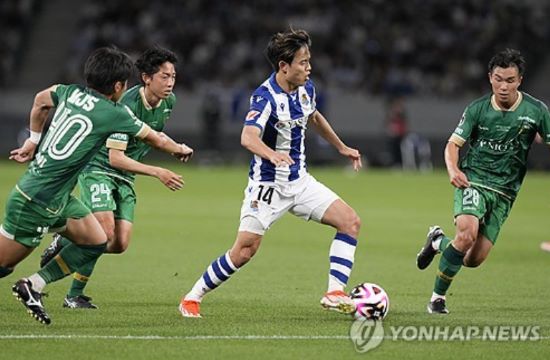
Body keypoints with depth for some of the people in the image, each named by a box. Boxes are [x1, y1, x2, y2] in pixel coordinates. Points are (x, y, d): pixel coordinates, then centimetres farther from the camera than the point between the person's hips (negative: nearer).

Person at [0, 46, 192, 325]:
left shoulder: (70, 92, 3)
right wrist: (180, 150, 21)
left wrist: (34, 140, 36)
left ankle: (32, 286, 12)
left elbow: (40, 100, 26)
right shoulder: (113, 114, -16)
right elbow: (157, 140, 1)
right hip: (37, 204, -9)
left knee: (96, 243, 11)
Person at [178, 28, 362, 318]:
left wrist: (341, 147, 31)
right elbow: (248, 137, -39)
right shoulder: (265, 96, -22)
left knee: (350, 221, -6)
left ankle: (335, 293, -6)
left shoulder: (306, 88, 1)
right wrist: (271, 154, -59)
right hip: (267, 184, -7)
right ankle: (192, 298, 7)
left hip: (299, 181, 7)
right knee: (244, 251, -11)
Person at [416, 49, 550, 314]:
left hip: (504, 192, 2)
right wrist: (453, 170, -23)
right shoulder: (477, 109, -3)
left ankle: (438, 241, 31)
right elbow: (454, 144, -2)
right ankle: (438, 297, -12)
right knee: (468, 233, -30)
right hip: (473, 181, -2)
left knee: (474, 260, -3)